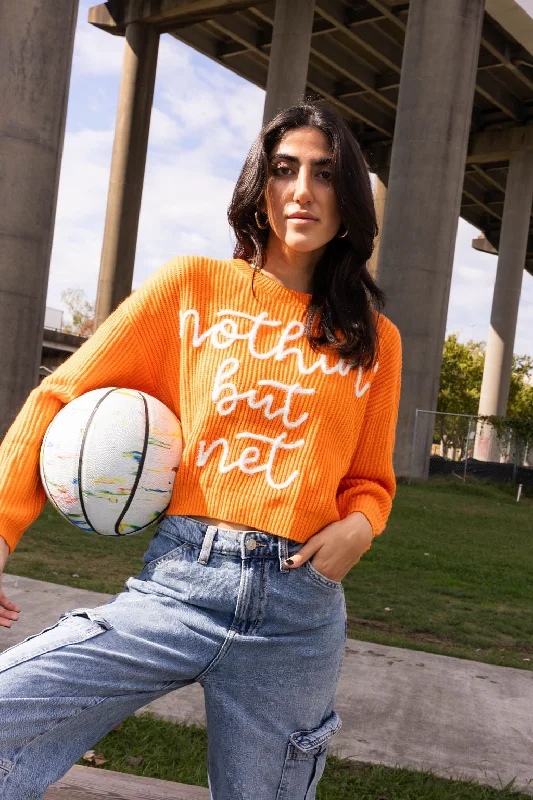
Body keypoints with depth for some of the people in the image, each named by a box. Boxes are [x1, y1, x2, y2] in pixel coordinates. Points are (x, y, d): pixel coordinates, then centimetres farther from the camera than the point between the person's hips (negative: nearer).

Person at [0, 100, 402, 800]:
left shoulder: (375, 340, 11)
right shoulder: (194, 285, 4)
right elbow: (63, 398, 5)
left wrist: (358, 527, -4)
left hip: (299, 606, 2)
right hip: (177, 583, -1)